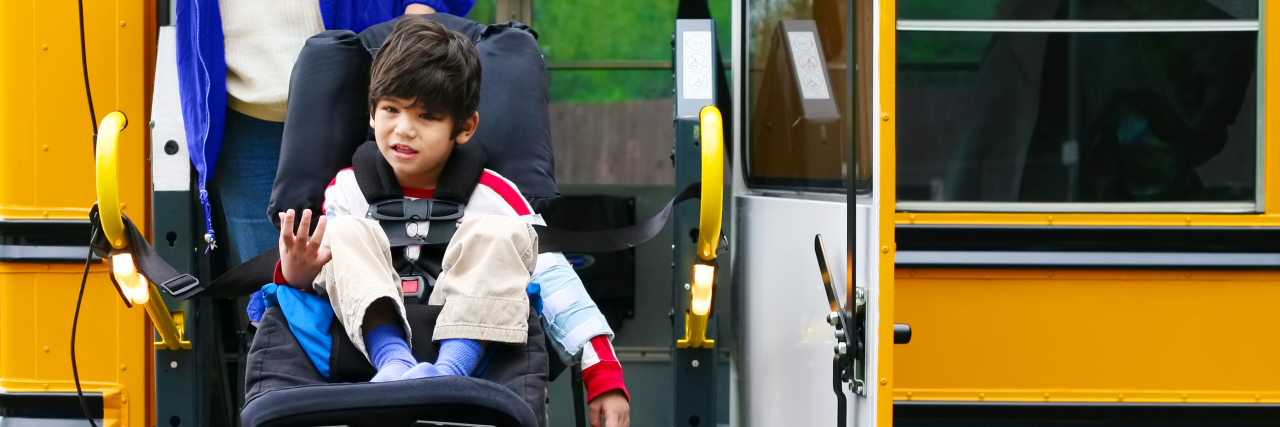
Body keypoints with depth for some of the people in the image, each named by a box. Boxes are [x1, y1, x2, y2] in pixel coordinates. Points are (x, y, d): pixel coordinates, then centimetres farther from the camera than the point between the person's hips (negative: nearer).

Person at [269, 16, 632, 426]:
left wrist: (605, 378, -13)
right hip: (374, 331, 1)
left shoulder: (492, 196, 3)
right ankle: (393, 361, -41)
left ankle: (452, 368, -41)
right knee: (346, 233, -15)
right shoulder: (347, 189, 8)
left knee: (497, 235, -19)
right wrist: (298, 274, -26)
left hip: (473, 335, -1)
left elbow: (556, 284, -4)